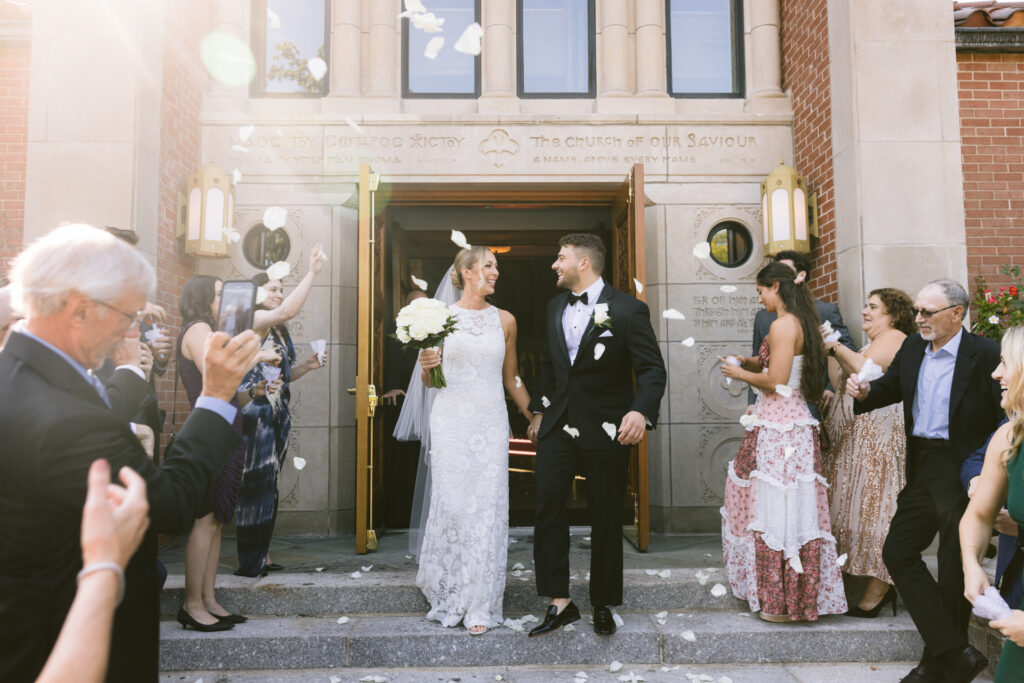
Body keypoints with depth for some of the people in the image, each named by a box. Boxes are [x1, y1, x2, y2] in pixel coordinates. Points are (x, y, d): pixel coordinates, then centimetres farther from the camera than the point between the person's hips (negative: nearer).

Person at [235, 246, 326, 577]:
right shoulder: (254, 320, -9)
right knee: (255, 484, -5)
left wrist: (306, 366, 6)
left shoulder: (278, 331, 17)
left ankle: (261, 556, 21)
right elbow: (287, 310, -28)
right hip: (256, 415, -9)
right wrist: (312, 272, -25)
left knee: (267, 486, 13)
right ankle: (251, 561, 4)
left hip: (276, 416, 9)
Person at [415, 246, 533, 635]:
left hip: (491, 421, 2)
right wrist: (426, 366, -12)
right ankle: (447, 591, 23)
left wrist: (534, 417, 15)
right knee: (453, 503, -3)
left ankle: (479, 605, 11)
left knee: (488, 507, -1)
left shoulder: (505, 321, 9)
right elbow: (429, 380, 9)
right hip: (451, 418, -1)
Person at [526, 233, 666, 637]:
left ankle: (602, 605, 25)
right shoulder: (556, 306, 9)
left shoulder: (628, 310, -10)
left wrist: (641, 411, -28)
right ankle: (560, 604, 11)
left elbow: (652, 368, -12)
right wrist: (539, 410, 19)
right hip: (558, 426, 5)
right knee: (548, 509, -1)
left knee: (606, 519, 8)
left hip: (606, 430, -5)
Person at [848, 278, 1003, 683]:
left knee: (954, 566, 6)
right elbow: (891, 385, 20)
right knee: (897, 552, 7)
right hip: (921, 468, 7)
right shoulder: (912, 347, 6)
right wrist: (865, 393, -1)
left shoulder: (985, 355, -13)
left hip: (962, 471, -7)